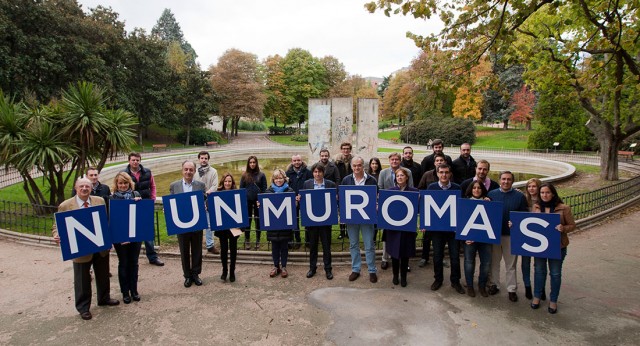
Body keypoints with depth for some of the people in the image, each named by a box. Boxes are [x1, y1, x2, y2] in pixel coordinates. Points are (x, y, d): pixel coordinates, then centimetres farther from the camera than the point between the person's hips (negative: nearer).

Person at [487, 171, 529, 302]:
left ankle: (512, 289, 21)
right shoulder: (491, 194, 2)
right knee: (494, 261, 14)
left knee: (511, 264, 9)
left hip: (511, 235, -1)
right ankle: (494, 284, 29)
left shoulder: (520, 196, -3)